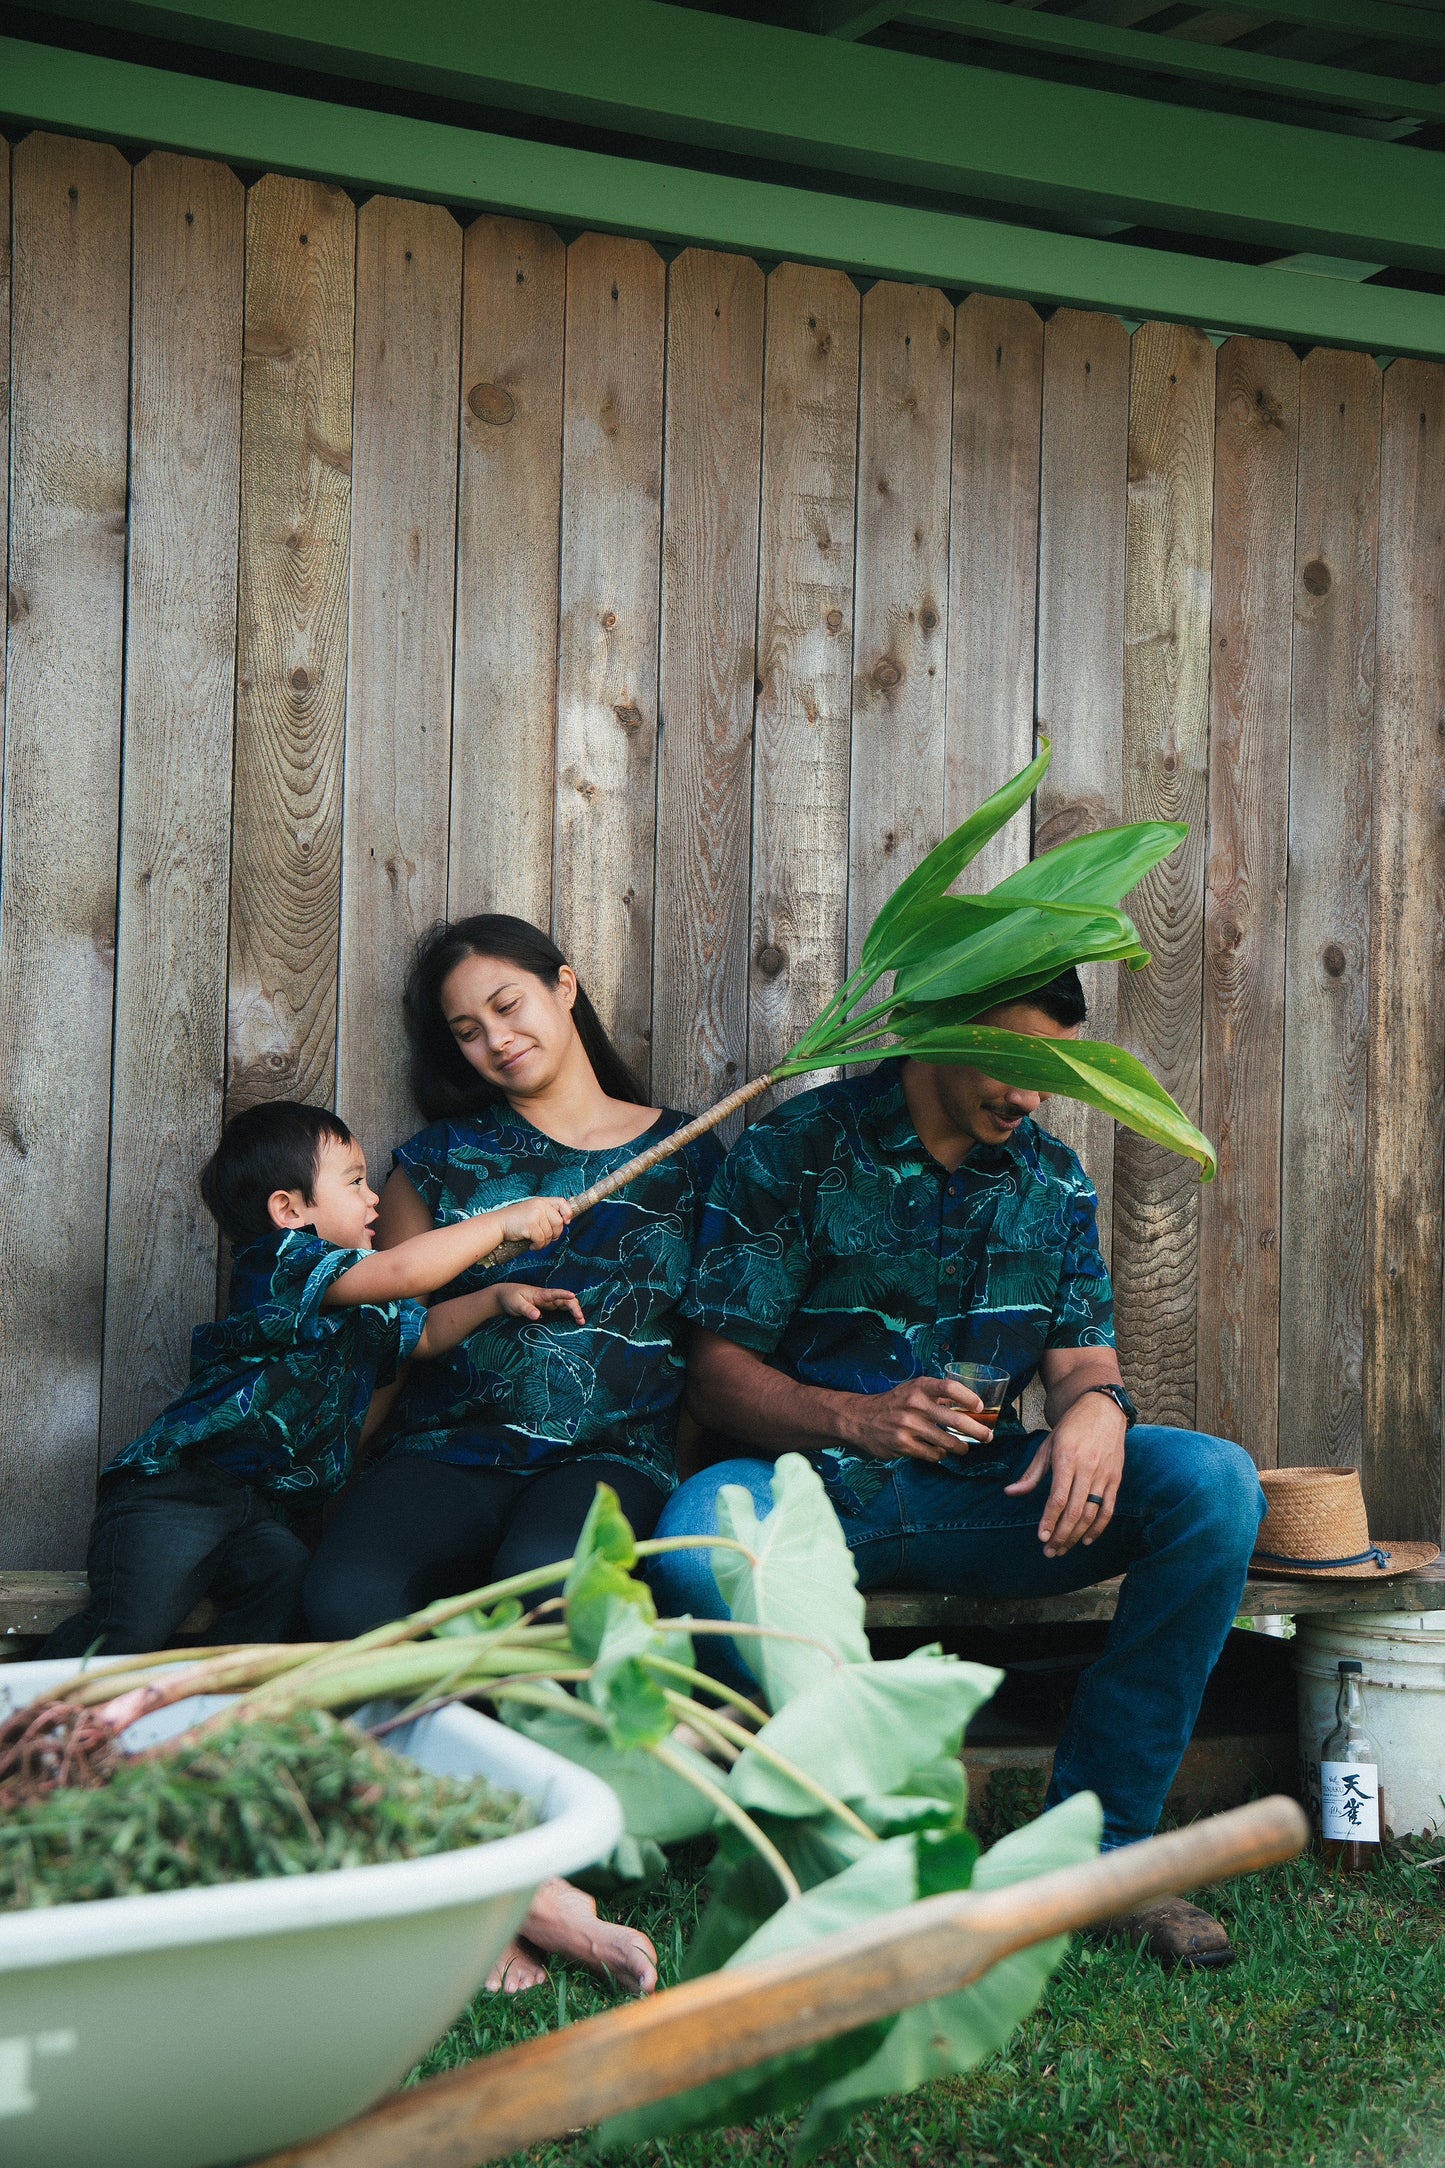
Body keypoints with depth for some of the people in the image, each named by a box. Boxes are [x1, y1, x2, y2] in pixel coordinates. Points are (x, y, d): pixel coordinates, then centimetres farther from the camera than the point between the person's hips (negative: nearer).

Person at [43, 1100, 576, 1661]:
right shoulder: (278, 1263, -10)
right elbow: (403, 1272, -22)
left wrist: (495, 1298, 18)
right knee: (133, 1628, -24)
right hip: (177, 1483, -8)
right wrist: (503, 1222, -16)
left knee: (285, 1576, -24)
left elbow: (424, 1331, 36)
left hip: (262, 1507, 8)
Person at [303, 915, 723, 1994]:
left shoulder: (685, 1156, 15)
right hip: (450, 1450, 2)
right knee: (346, 1599, -32)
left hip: (610, 1457, -1)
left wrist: (681, 1482, 1)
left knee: (542, 1580, -38)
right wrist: (494, 1289, 2)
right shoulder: (443, 1158, 19)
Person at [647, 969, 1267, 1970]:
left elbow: (1083, 1357, 8)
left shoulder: (1053, 1177, 13)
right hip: (816, 1481, -3)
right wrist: (855, 1418, -24)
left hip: (985, 1489, 4)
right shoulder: (796, 1149, -1)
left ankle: (1096, 1840, -15)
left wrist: (1097, 1405, -19)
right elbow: (718, 1369, -4)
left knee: (1216, 1479, -22)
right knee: (697, 1541, -39)